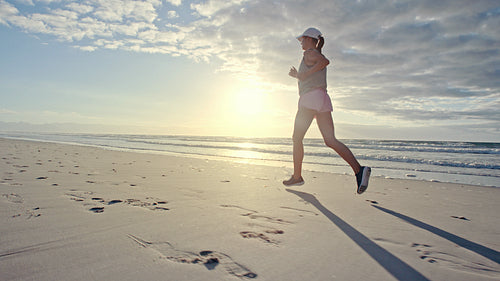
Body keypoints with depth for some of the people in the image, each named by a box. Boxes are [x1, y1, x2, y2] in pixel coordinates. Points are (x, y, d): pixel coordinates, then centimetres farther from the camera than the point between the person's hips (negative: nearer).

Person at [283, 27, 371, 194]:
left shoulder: (310, 53, 3)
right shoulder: (318, 58, 29)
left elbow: (325, 61, -18)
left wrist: (304, 74, -14)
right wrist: (298, 75, 37)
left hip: (311, 97, -8)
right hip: (323, 99, 8)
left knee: (297, 138, 2)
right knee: (330, 140, -3)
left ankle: (297, 176, 7)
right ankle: (359, 170, -19)